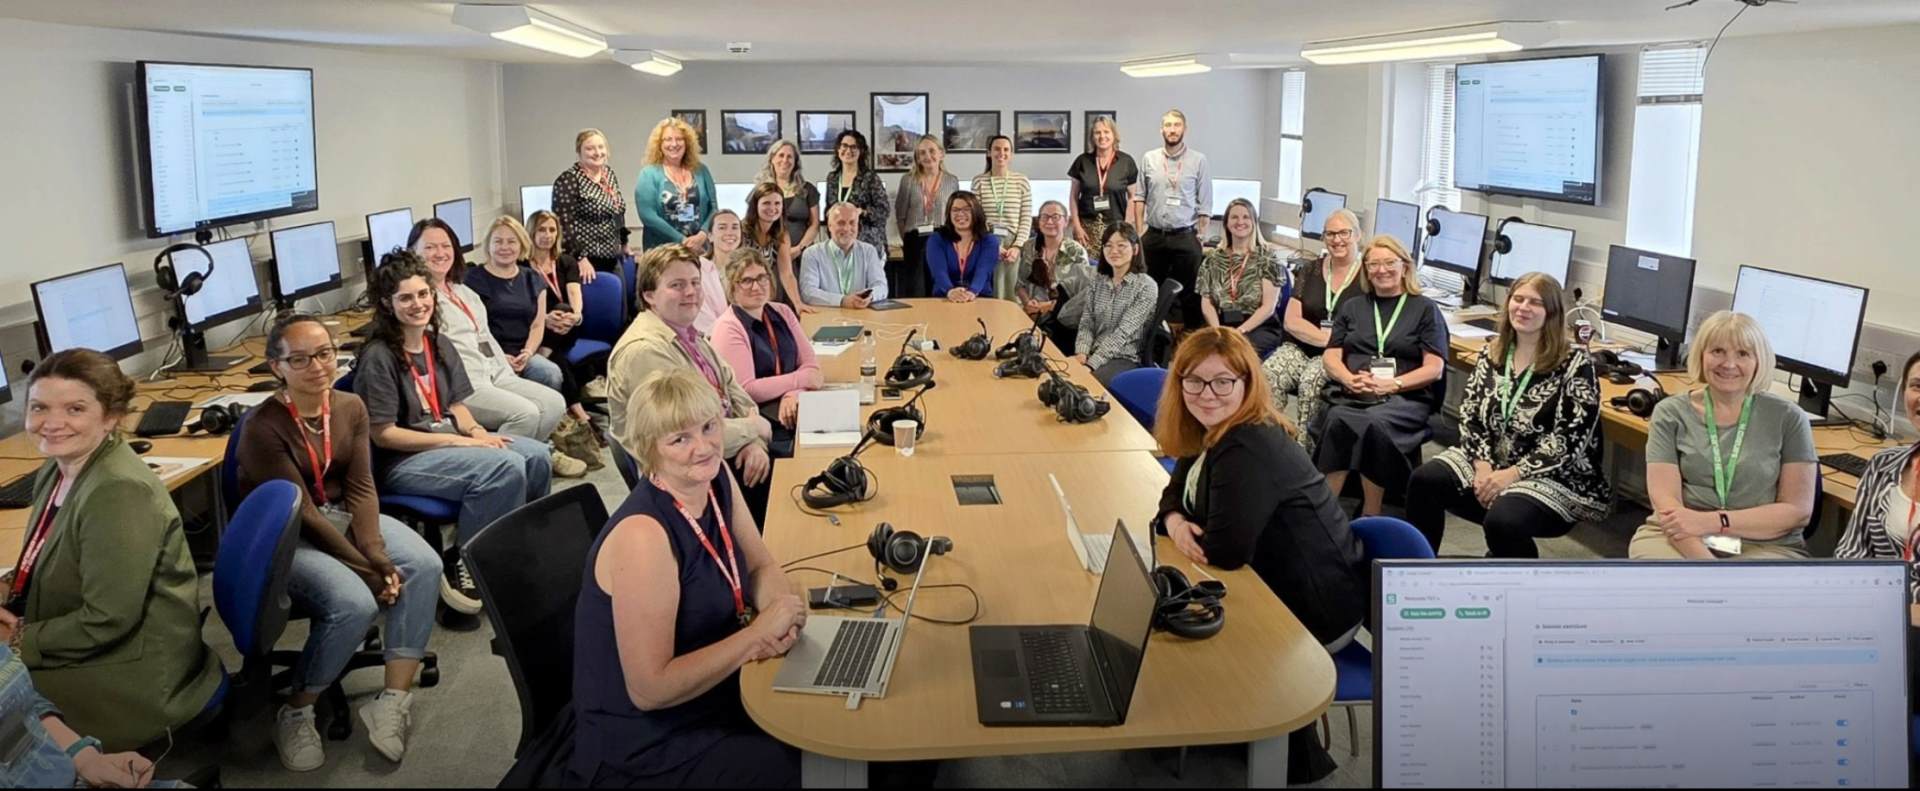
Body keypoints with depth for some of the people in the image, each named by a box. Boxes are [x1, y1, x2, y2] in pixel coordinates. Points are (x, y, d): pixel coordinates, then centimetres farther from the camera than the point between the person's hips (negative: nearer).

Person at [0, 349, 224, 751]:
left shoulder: (118, 494, -26)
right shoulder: (57, 470, 4)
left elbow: (107, 621, -26)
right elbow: (44, 564, 19)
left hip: (135, 676, -9)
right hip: (87, 650, 9)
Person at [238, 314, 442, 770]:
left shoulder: (351, 408, -2)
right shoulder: (263, 428, -21)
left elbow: (361, 489, -4)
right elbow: (300, 513, -21)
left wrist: (376, 552, -20)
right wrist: (366, 568, -22)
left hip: (343, 515, 6)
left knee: (424, 566, -20)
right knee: (354, 603, -30)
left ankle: (395, 699, -14)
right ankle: (295, 713, -7)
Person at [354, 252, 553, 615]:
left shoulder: (440, 344, 8)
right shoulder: (378, 357, -15)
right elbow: (383, 434, -17)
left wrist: (476, 431, -9)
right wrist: (457, 441, -20)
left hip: (448, 442, 8)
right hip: (399, 461, -8)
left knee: (537, 457, -11)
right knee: (506, 468, -27)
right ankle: (459, 564, -11)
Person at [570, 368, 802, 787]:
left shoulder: (715, 477, -4)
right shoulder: (643, 535, -27)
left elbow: (762, 568, 8)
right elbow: (649, 689, -27)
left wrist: (780, 619, -13)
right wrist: (759, 632, -21)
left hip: (714, 698, 7)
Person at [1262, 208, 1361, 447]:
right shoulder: (1311, 271, 12)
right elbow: (1291, 321, 4)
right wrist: (1328, 337, -10)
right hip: (1299, 348, 3)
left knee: (1312, 379, -35)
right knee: (1268, 373, -28)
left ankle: (1306, 450, -27)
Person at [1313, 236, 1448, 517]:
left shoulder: (1425, 309, 14)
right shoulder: (1351, 307, 25)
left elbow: (1434, 368, 4)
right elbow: (1330, 357, 16)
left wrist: (1392, 384, -13)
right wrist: (1350, 379, -7)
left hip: (1405, 399, -2)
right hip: (1350, 395, 2)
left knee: (1372, 423, -38)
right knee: (1337, 419, -35)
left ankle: (1370, 519, -29)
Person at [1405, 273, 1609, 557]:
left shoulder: (1575, 363, -10)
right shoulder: (1491, 353, 7)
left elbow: (1568, 440, -16)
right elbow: (1470, 415, 3)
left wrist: (1511, 475, -21)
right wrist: (1482, 467, -13)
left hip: (1555, 477, -5)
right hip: (1491, 462, 5)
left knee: (1502, 521, -33)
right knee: (1424, 481, -19)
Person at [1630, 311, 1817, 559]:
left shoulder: (1788, 418, 6)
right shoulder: (1671, 414, 6)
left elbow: (1798, 509, 1)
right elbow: (1664, 499, -4)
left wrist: (1715, 522, -12)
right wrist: (1704, 560, -21)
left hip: (1764, 546, -1)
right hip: (1678, 540, 2)